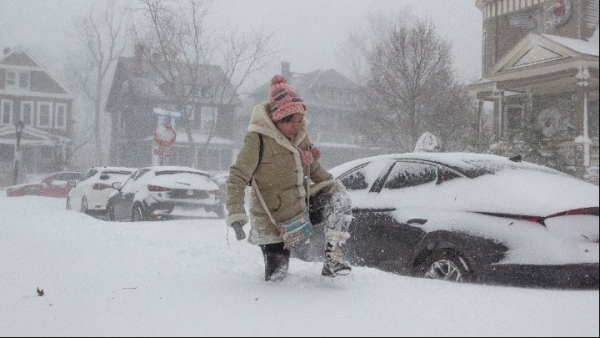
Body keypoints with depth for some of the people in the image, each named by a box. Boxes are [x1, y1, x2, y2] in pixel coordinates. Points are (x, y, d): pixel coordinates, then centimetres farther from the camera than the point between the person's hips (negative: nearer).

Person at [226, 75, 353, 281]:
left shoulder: (300, 136, 1)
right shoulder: (258, 140, -19)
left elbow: (314, 169, 17)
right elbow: (237, 178, -20)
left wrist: (334, 185, 5)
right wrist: (236, 216, -29)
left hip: (302, 207, 6)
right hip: (273, 222, -5)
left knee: (340, 201, -17)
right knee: (276, 276, -2)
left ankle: (333, 259, -14)